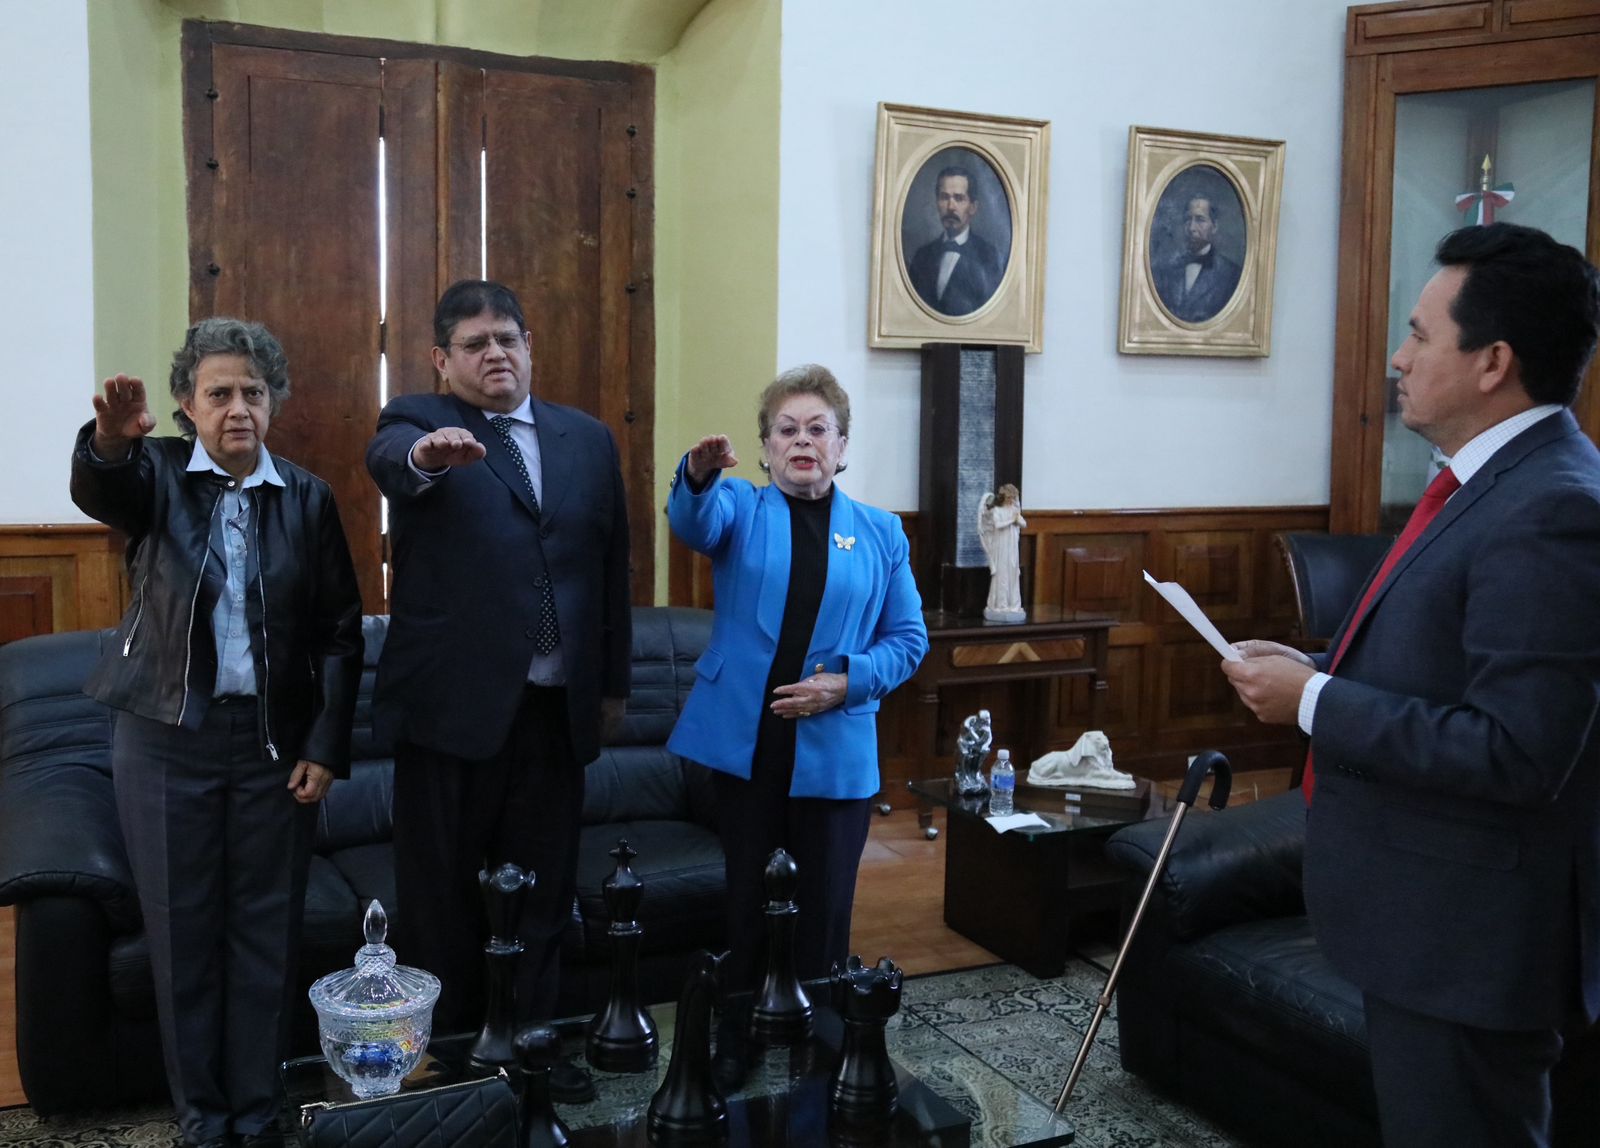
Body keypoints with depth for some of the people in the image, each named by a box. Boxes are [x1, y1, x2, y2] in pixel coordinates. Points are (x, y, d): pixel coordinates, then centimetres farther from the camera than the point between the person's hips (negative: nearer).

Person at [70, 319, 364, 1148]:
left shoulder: (308, 497, 2)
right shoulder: (157, 473, -2)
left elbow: (340, 631, 2)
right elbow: (95, 490, -27)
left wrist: (326, 747, -4)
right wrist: (108, 440, -50)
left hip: (275, 741, 1)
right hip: (166, 739, -1)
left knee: (266, 929, 7)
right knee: (181, 930, 8)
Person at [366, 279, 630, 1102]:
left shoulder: (588, 439, 10)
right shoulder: (418, 419, -1)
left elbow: (611, 566, 12)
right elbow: (388, 458, -26)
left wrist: (614, 681, 11)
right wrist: (424, 454, -49)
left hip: (557, 708, 4)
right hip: (453, 703, -3)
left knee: (544, 887, 14)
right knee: (442, 891, 8)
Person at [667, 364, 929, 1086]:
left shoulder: (880, 534, 7)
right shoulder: (739, 509, 4)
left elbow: (908, 639, 6)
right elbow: (692, 522, -20)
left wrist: (847, 681, -12)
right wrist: (699, 475, -44)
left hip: (834, 751, 1)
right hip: (745, 742, 0)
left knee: (825, 906, 8)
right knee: (743, 898, 11)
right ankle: (733, 1036, 27)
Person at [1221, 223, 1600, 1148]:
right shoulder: (1506, 482, 8)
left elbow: (1514, 753, -28)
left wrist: (1314, 704, -21)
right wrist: (1320, 672, 4)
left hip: (1469, 935, -10)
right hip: (1434, 920, 10)